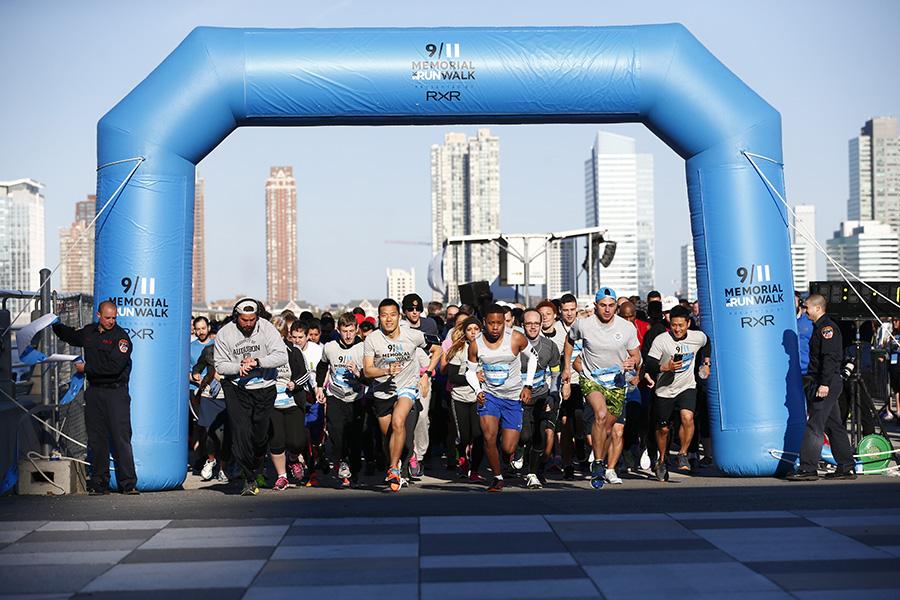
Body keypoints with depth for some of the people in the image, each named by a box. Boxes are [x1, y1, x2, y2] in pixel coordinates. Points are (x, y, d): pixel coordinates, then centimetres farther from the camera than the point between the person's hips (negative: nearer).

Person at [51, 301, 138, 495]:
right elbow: (70, 336, 35)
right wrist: (56, 324, 21)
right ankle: (98, 483, 11)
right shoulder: (89, 332, 11)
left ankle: (128, 484, -5)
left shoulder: (121, 336, -8)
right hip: (94, 392, 5)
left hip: (116, 393, -5)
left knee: (121, 438, -7)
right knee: (96, 439, 6)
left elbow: (114, 366, -19)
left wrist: (86, 368, -10)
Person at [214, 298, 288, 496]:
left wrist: (257, 361, -24)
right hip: (237, 389, -1)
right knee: (241, 432, -13)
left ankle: (253, 471, 32)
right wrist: (239, 367, -20)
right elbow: (220, 365, -2)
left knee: (260, 435, 6)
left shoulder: (267, 329, -6)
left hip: (264, 389, 1)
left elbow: (282, 356, -13)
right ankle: (249, 480, -6)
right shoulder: (224, 334, -4)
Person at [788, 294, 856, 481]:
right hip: (821, 383, 11)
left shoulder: (827, 327, -12)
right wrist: (811, 381, 21)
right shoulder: (821, 327, 19)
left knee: (815, 426, -11)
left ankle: (808, 468, -11)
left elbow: (830, 357, -21)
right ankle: (847, 468, 16)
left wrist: (825, 383, -25)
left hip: (826, 384, -11)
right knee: (834, 426, 12)